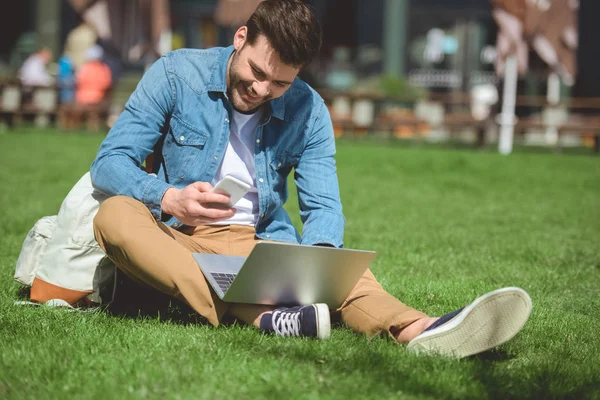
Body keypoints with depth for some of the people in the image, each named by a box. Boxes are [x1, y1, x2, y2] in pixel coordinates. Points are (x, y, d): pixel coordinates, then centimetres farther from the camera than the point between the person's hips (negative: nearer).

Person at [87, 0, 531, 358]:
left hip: (257, 247, 2)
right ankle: (262, 318, -50)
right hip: (171, 241, -2)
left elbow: (324, 208, 0)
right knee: (115, 215, -35)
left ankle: (419, 330, -60)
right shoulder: (177, 74, -5)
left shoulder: (308, 113, 3)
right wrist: (170, 199, -28)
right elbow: (109, 162, -7)